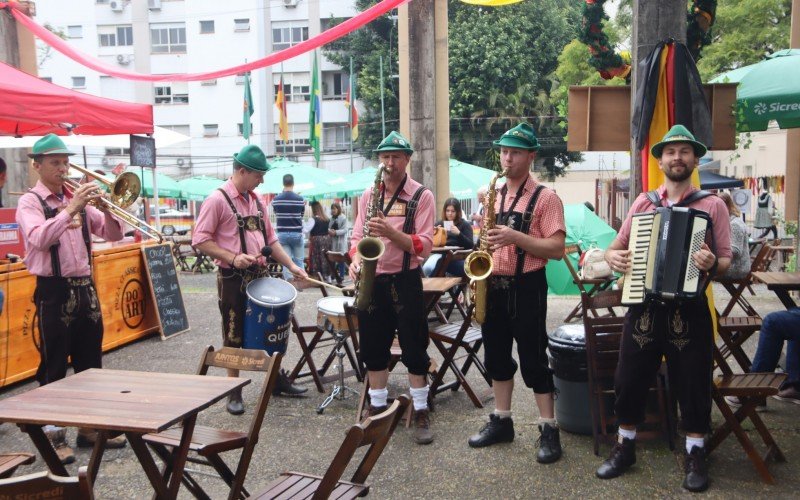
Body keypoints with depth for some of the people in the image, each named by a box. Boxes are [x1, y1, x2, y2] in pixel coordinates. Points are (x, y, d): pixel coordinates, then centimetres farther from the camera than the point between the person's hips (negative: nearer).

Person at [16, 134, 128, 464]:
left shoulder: (78, 199, 11)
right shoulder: (30, 202, -5)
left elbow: (113, 235, 8)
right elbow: (39, 238, -24)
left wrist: (107, 211, -10)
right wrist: (71, 209, -28)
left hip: (85, 288, 6)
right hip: (54, 291, -6)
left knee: (90, 362, 12)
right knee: (53, 365, 1)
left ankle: (90, 427, 24)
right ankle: (52, 434, 11)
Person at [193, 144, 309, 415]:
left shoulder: (255, 200, 11)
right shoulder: (217, 200, -11)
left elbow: (270, 238, 16)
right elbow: (199, 240, -13)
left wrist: (291, 265, 7)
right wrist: (232, 258, -22)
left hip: (260, 276, 7)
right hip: (233, 279, -6)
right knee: (234, 337, 4)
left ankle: (278, 380, 29)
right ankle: (234, 393, 15)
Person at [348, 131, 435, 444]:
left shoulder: (421, 196, -4)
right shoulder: (368, 195, 10)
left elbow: (424, 246, -11)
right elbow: (357, 236, 9)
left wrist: (391, 232, -25)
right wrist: (355, 259, -11)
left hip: (404, 281, -4)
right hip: (370, 281, 4)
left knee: (414, 348, 2)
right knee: (373, 348, 11)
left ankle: (420, 412, 13)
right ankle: (377, 407, 25)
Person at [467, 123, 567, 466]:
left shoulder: (545, 198, -8)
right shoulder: (492, 196, 12)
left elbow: (557, 249, -14)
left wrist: (516, 237, -24)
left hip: (526, 286, -6)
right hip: (493, 286, 7)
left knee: (533, 359, -1)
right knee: (496, 357, 13)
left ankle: (549, 430, 10)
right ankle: (501, 421, 26)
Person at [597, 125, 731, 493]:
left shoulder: (713, 205, 0)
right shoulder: (642, 203, 8)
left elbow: (726, 261, -3)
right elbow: (615, 247, 13)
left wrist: (712, 263, -25)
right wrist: (613, 256, -10)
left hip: (689, 310, -2)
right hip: (643, 307, 3)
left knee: (692, 383, 6)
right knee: (630, 379, 9)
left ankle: (695, 455, 23)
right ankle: (625, 447, 26)